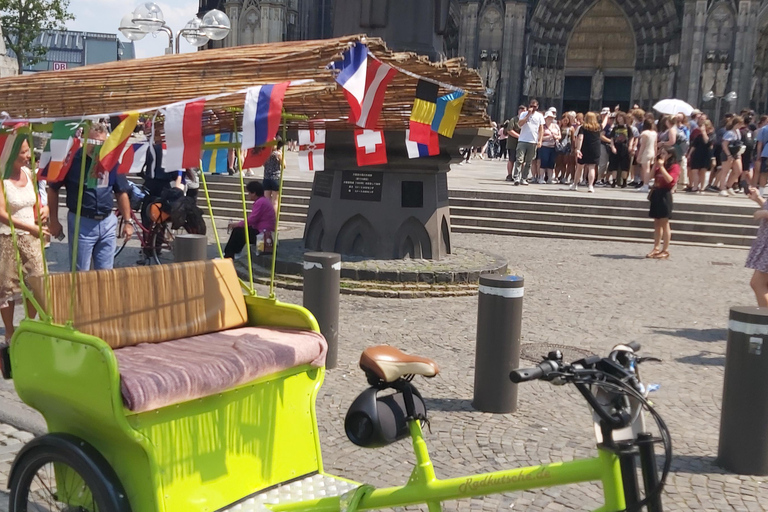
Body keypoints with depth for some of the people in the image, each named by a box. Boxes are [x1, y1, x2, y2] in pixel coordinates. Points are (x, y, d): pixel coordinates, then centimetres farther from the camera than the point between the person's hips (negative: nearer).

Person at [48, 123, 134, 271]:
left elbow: (121, 192, 11)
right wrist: (54, 221, -2)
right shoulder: (72, 159, -7)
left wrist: (128, 221, 9)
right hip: (81, 223, -4)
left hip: (107, 223, 4)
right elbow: (53, 189, -1)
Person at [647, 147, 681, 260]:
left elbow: (669, 179, -21)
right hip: (656, 193, 8)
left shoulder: (675, 166, -7)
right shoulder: (659, 166, 17)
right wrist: (656, 165, 3)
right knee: (657, 223, 8)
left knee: (664, 223, -6)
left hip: (665, 194, -8)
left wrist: (661, 167, -21)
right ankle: (656, 248, 12)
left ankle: (665, 250, -3)